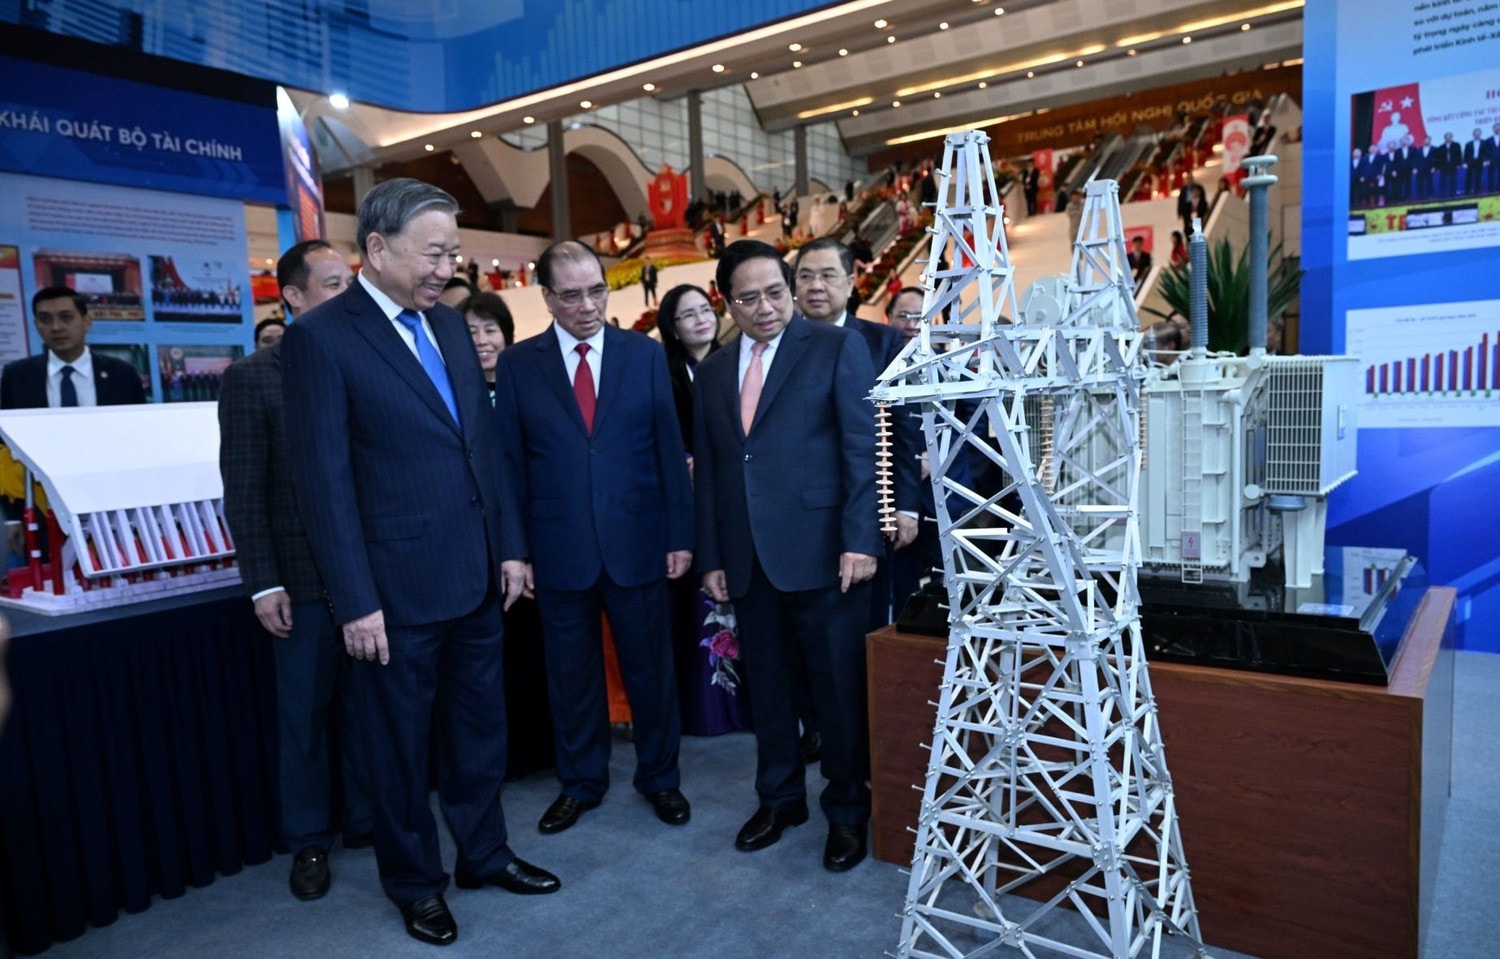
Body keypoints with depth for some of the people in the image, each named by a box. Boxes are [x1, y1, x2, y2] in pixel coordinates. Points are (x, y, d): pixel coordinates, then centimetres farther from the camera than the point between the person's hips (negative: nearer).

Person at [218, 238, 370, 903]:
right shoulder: (252, 377, -3)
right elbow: (243, 490, -5)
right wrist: (263, 584, -9)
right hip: (304, 578, -2)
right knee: (304, 715, 10)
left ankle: (367, 818, 30)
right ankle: (308, 840, 26)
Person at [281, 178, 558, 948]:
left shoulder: (449, 324, 9)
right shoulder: (320, 337, -11)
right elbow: (323, 479, -13)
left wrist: (508, 546, 10)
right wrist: (354, 600, -15)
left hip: (475, 574, 6)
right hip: (399, 583, -6)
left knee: (480, 728, 19)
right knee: (400, 742, 13)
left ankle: (484, 853, 39)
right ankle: (415, 881, 33)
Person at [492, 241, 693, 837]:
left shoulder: (646, 355, 2)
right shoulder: (517, 364, 1)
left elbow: (670, 450, 1)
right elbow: (510, 464, 1)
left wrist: (680, 535, -2)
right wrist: (513, 548, -2)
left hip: (637, 541, 0)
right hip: (558, 548, 0)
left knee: (650, 670, 11)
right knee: (571, 674, 14)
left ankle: (659, 777, 31)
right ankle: (580, 782, 33)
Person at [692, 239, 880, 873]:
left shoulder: (837, 347, -1)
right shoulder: (712, 372, 14)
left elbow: (863, 447, -6)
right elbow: (706, 471, 14)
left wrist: (860, 540, -13)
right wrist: (711, 557, 10)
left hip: (821, 551, -4)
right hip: (748, 558, 5)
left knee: (839, 685, 5)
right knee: (767, 684, 14)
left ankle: (847, 810, 23)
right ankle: (779, 798, 32)